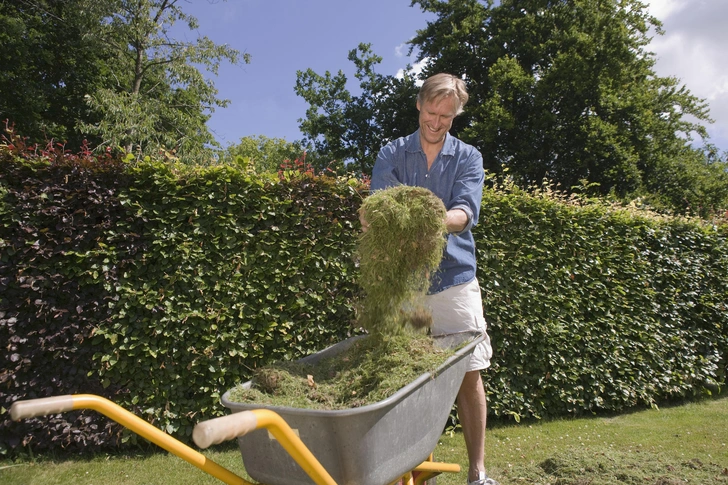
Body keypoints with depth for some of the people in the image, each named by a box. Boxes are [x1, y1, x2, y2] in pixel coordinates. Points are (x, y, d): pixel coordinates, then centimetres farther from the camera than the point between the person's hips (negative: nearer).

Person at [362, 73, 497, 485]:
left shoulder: (468, 157, 7)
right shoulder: (392, 154, 8)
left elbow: (466, 213, -11)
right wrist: (377, 217, -33)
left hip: (455, 278, 0)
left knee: (469, 374, 2)